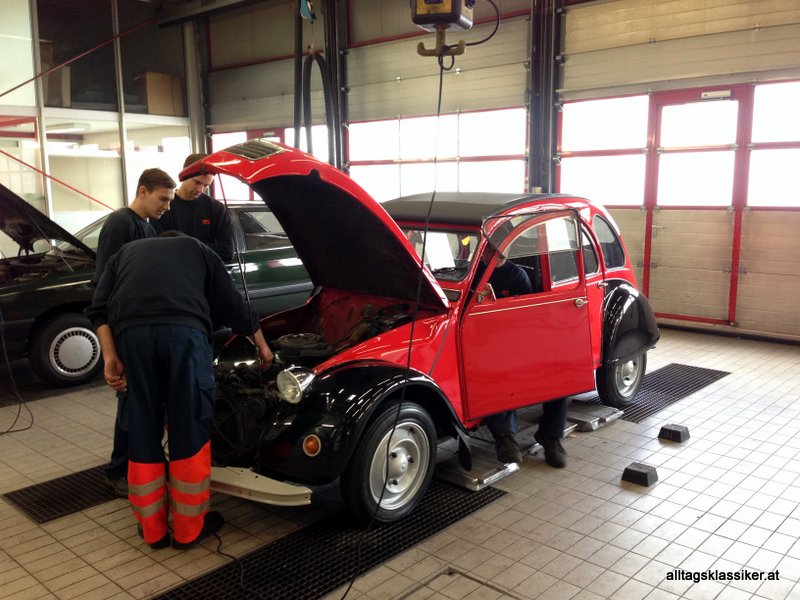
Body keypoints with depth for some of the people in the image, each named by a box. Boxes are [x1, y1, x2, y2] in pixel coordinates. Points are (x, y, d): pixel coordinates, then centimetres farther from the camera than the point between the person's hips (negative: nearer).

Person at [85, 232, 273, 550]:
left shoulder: (124, 253, 36)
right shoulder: (198, 250, 33)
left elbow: (98, 309, 17)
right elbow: (233, 304, 29)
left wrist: (110, 357, 10)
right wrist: (262, 345, 42)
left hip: (131, 331, 2)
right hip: (184, 329, -2)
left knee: (143, 432, 13)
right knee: (190, 428, 9)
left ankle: (153, 528, 24)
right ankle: (189, 529, 19)